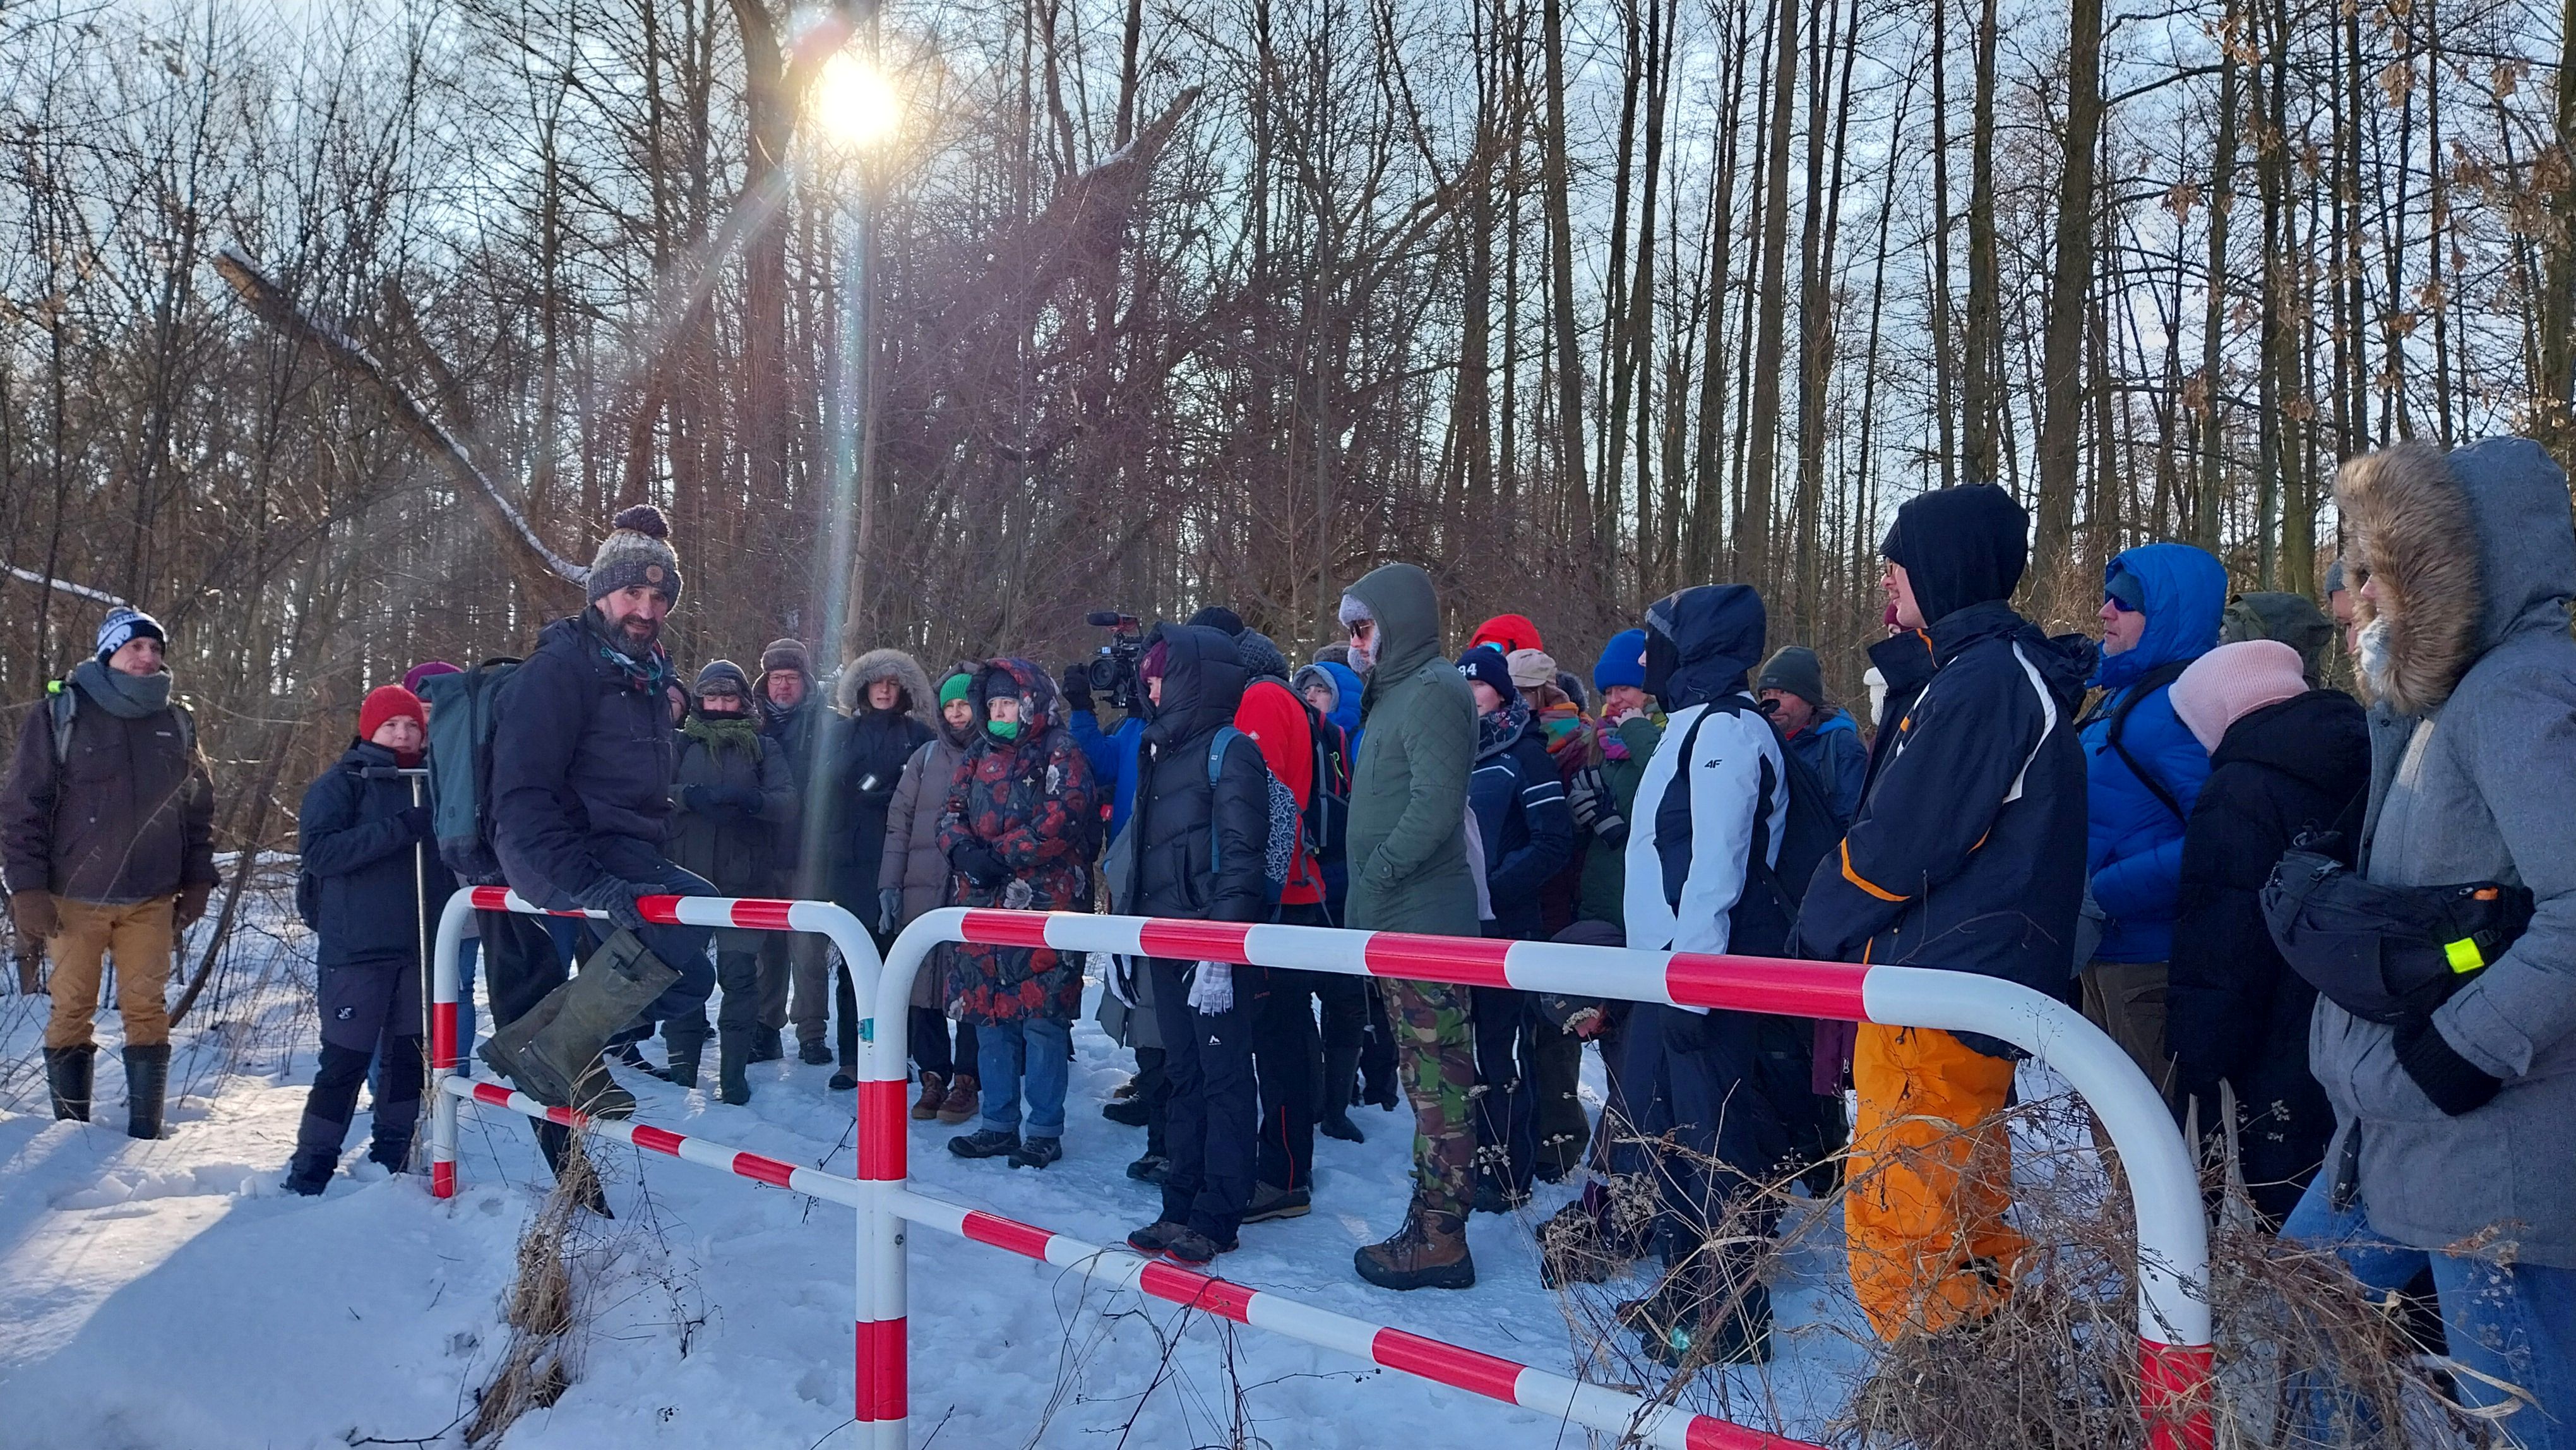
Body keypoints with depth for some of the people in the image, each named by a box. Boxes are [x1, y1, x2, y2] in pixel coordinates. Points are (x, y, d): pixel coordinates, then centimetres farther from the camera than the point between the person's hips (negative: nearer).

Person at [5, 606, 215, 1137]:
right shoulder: (60, 714, -2)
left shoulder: (177, 722, 7)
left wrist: (197, 883, 8)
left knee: (147, 1010, 2)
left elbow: (199, 810, 13)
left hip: (152, 899, 2)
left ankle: (146, 1133, 9)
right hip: (75, 897, -2)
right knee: (72, 1011, 4)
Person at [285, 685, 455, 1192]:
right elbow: (317, 851, -15)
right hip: (355, 948, -5)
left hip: (418, 946, 5)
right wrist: (397, 830, -22)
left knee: (409, 1056, 9)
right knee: (346, 1061, -4)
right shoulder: (341, 783, -1)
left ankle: (390, 1161, 22)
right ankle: (309, 1174, 7)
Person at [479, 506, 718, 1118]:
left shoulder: (647, 676, 15)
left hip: (627, 855, 9)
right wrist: (589, 881, -33)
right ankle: (552, 1053, -20)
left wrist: (655, 856, 13)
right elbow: (521, 796, -22)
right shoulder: (559, 668, -12)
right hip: (562, 858, -9)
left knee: (686, 981, 13)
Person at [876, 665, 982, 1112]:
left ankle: (966, 1080, 10)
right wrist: (890, 885, 6)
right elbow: (899, 822, 12)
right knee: (922, 989, 4)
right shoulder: (927, 756, 12)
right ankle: (933, 1075, 15)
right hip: (922, 893, 3)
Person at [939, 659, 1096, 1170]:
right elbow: (952, 810, 12)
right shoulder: (980, 753, 17)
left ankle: (1044, 1130, 5)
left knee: (1042, 1017, -5)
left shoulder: (1059, 752, -3)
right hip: (983, 900, 7)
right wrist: (965, 850, -9)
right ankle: (999, 1124, 21)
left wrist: (1002, 855, -15)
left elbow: (1063, 818, -15)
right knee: (989, 1014, 10)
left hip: (1043, 902, -6)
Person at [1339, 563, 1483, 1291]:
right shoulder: (1396, 692, 20)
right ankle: (1434, 1222, 22)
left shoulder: (1433, 692, -12)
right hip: (1400, 922, 10)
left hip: (1424, 922, -10)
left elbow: (1435, 806, -23)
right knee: (1429, 1077, 14)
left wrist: (1374, 879, -17)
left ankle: (1439, 1239, 0)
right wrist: (1367, 894, 14)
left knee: (1437, 1080, -5)